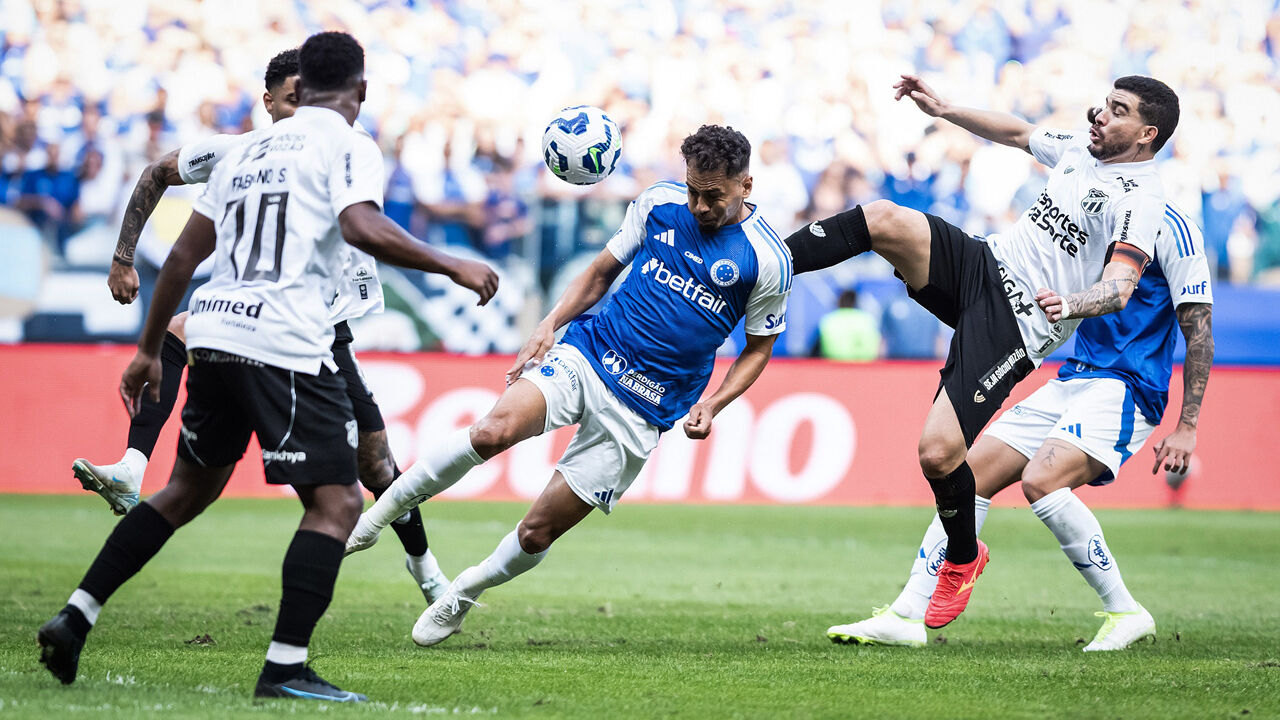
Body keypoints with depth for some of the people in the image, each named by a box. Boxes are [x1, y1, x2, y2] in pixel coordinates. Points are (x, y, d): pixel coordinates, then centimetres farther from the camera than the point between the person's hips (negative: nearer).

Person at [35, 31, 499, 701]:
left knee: (189, 489, 21)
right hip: (284, 344, -8)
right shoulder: (347, 146, 1)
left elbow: (183, 255, 23)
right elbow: (362, 228, -19)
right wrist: (452, 267, -10)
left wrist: (147, 350, 30)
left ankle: (74, 618, 16)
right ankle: (285, 666, -12)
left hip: (212, 330, 8)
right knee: (336, 501, -3)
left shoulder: (249, 151, 22)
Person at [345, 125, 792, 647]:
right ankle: (377, 516, -13)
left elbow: (758, 348, 8)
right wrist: (550, 325, 1)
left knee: (538, 531, -4)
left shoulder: (767, 260, -6)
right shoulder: (659, 203, 3)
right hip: (587, 352, 1)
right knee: (494, 431, -29)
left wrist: (711, 406, -7)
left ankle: (463, 595, 24)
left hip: (644, 406, -1)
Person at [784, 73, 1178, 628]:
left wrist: (1071, 304, -46)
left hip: (1016, 327, -7)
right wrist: (944, 110, 26)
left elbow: (1119, 288, -26)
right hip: (984, 265, 7)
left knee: (937, 452, -16)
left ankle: (962, 558, 12)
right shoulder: (1080, 149, 12)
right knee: (883, 219, -19)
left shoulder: (1140, 201, -13)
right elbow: (1018, 132, 32)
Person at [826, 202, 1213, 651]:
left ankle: (1125, 613, -17)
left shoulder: (1171, 227, -10)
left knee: (1041, 479, -29)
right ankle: (906, 617, 2)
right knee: (971, 474, 0)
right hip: (1073, 380, 8)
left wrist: (1187, 427, -16)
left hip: (1124, 388, -8)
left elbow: (1199, 326, -11)